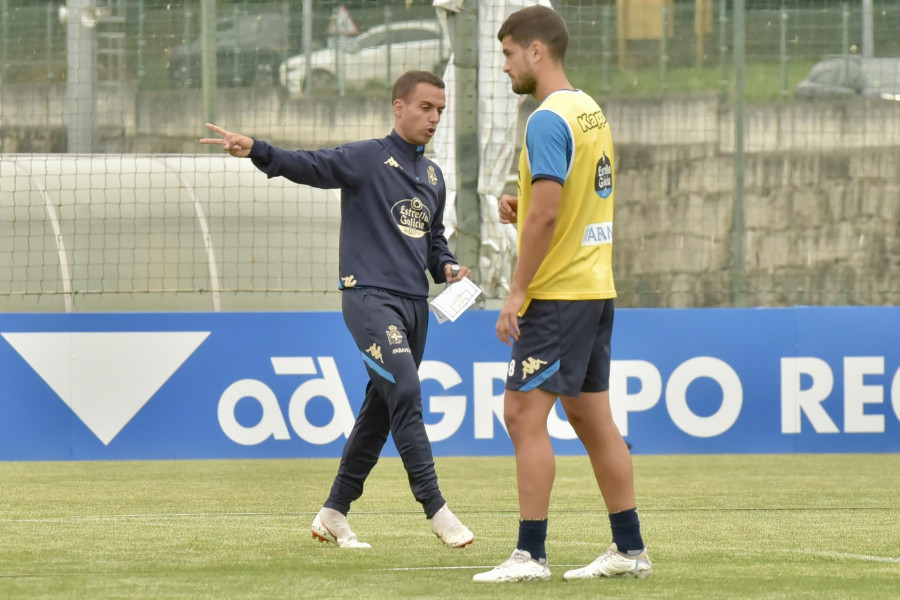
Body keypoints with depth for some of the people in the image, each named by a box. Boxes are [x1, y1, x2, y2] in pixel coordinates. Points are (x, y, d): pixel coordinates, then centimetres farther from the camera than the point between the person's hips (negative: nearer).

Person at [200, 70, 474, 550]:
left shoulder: (433, 177, 17)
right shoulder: (365, 159, -5)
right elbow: (306, 166, -18)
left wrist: (446, 268, 7)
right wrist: (256, 150, -36)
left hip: (414, 303, 8)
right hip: (369, 296, -8)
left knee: (380, 409, 9)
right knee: (405, 393, -19)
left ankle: (334, 513, 19)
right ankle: (435, 509, -18)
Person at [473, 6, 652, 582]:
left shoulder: (549, 120, -15)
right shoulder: (591, 112, 15)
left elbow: (545, 214, -21)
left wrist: (517, 292, -18)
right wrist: (521, 208, 9)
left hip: (556, 294, -10)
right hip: (596, 290, 10)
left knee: (524, 414, -8)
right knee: (593, 419, 12)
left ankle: (531, 555, -10)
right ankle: (630, 549, 14)